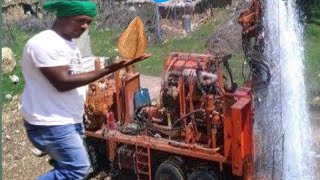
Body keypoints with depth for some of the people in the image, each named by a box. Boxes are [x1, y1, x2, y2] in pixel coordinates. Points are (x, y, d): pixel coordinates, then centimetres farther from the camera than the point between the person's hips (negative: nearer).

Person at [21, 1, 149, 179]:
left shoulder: (67, 42, 12)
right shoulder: (45, 43, -19)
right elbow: (62, 83, -25)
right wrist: (108, 70, -27)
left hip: (70, 119, 10)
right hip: (51, 122, -10)